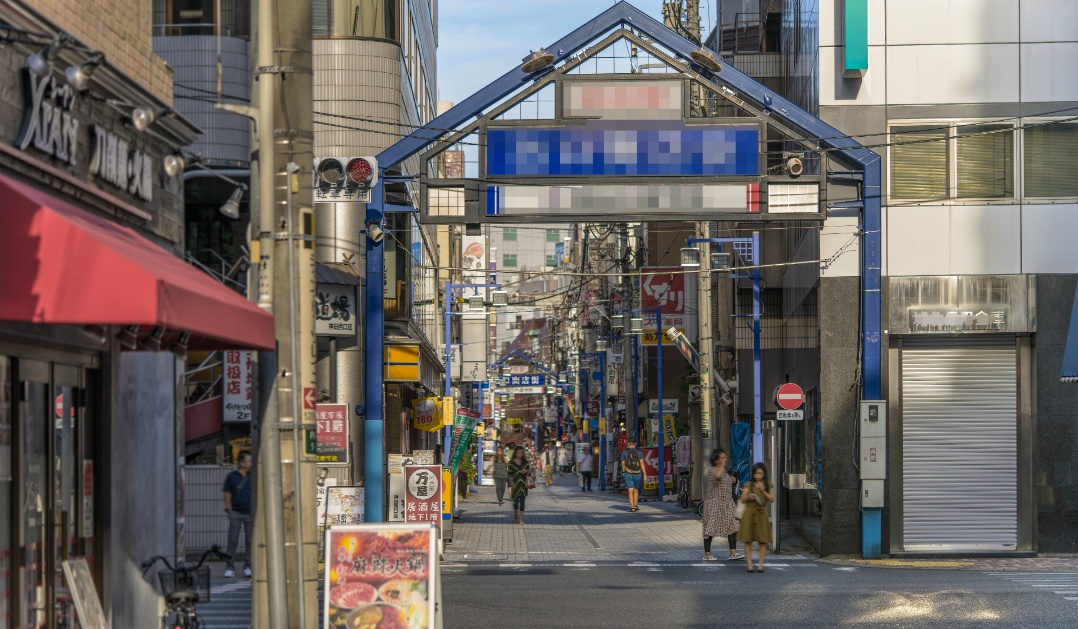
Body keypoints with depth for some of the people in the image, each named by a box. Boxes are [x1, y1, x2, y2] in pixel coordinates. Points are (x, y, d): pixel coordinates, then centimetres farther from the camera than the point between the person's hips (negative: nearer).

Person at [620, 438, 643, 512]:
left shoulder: (624, 452, -2)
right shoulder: (638, 452, -3)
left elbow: (623, 464, 3)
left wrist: (623, 472, 20)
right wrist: (644, 474, -8)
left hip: (628, 474, -1)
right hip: (637, 474, 1)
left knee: (630, 491, -3)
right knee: (636, 490, 18)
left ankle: (632, 506, -13)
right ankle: (635, 505, 12)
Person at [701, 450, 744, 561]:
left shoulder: (726, 471, 15)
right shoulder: (712, 470, -11)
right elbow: (718, 476, -35)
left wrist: (733, 481, 9)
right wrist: (723, 465, -24)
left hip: (727, 504, 8)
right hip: (714, 503, -8)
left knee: (732, 527, 1)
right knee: (711, 527, -2)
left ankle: (733, 553, 3)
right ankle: (707, 554, 4)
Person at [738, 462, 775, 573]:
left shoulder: (768, 486, 7)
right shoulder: (748, 485, 4)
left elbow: (772, 499, -2)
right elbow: (742, 499, 2)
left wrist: (763, 490, -11)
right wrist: (748, 497, -18)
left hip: (761, 514, 1)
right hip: (750, 513, -1)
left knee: (763, 541, 0)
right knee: (748, 540, -3)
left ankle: (760, 564, 6)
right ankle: (749, 564, 1)